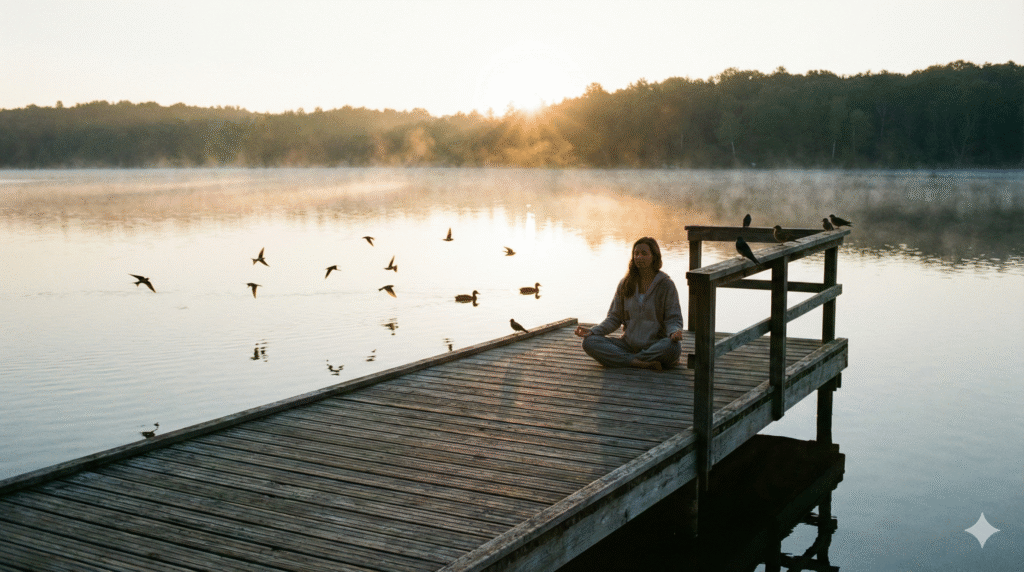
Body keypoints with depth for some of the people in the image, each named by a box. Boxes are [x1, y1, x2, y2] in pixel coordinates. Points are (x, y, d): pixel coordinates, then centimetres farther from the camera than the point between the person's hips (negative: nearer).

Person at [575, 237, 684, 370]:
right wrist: (593, 331, -6)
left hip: (655, 344, -3)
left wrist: (675, 332, -28)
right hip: (629, 344, 3)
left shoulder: (666, 285, -2)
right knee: (589, 342, -19)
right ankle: (639, 363, -30)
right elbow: (614, 318, 10)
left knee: (672, 347, -39)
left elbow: (673, 319, -3)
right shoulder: (625, 284, 8)